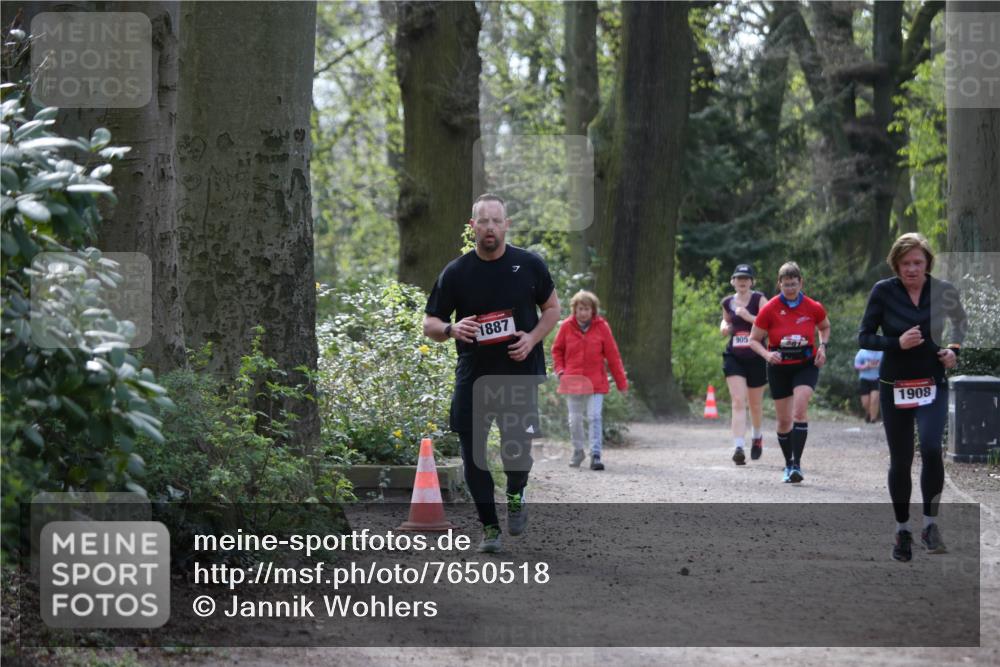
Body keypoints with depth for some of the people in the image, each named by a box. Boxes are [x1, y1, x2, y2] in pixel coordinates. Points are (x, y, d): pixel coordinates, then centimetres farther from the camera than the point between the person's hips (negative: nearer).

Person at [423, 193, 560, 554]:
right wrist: (451, 329, -20)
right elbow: (429, 324, 3)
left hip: (520, 372, -1)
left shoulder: (529, 264, 0)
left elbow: (552, 308, 12)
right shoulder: (456, 273, -1)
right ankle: (489, 527, 15)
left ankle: (515, 496, 26)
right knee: (473, 454, 0)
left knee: (517, 446, -7)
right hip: (473, 375, 1)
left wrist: (533, 338, -7)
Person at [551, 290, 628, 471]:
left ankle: (595, 455, -8)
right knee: (575, 419, 10)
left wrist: (621, 381, 0)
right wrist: (560, 370, -1)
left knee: (595, 417, -9)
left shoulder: (601, 327, -3)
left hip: (595, 381, -2)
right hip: (572, 381, 2)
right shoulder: (567, 326, 0)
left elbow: (612, 355, 0)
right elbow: (557, 350, 14)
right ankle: (578, 451, 27)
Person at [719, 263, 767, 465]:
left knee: (755, 404, 14)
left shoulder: (759, 299, -5)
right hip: (733, 357, 2)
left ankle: (757, 436, 43)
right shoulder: (727, 302, 7)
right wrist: (724, 326, 5)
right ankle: (739, 447, -21)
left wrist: (749, 317, -26)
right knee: (738, 402, -13)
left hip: (756, 357, -1)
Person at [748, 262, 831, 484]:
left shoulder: (813, 308, -7)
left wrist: (822, 346, -3)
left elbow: (825, 327, 15)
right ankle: (788, 465, 25)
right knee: (784, 420, 7)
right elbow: (754, 340, -3)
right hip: (779, 368, 1)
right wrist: (767, 354, -21)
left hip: (806, 365, -1)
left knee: (799, 411, -21)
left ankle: (797, 464, -21)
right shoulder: (769, 309, -10)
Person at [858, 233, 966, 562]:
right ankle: (902, 529, 25)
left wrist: (954, 350, -1)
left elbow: (960, 322, 16)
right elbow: (864, 337, -6)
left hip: (933, 384, 0)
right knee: (900, 460, 7)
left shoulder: (943, 291, -4)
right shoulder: (883, 291, -8)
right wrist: (898, 343, -21)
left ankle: (930, 523, -6)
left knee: (931, 448, -21)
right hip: (894, 387, 0)